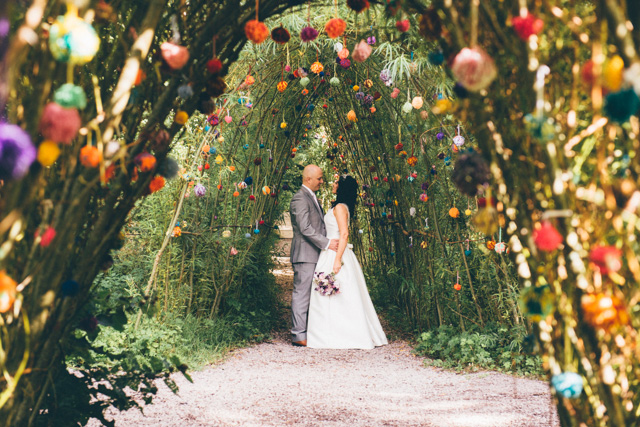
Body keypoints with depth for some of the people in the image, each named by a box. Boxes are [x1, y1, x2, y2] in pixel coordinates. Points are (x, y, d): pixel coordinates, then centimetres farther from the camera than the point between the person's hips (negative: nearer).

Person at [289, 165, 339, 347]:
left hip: (315, 254, 10)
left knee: (312, 294, 12)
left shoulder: (313, 198, 19)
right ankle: (298, 335, -4)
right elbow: (305, 228, -20)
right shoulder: (300, 198, -13)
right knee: (301, 293, -7)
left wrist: (332, 240, 17)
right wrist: (327, 243, -18)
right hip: (305, 254, -10)